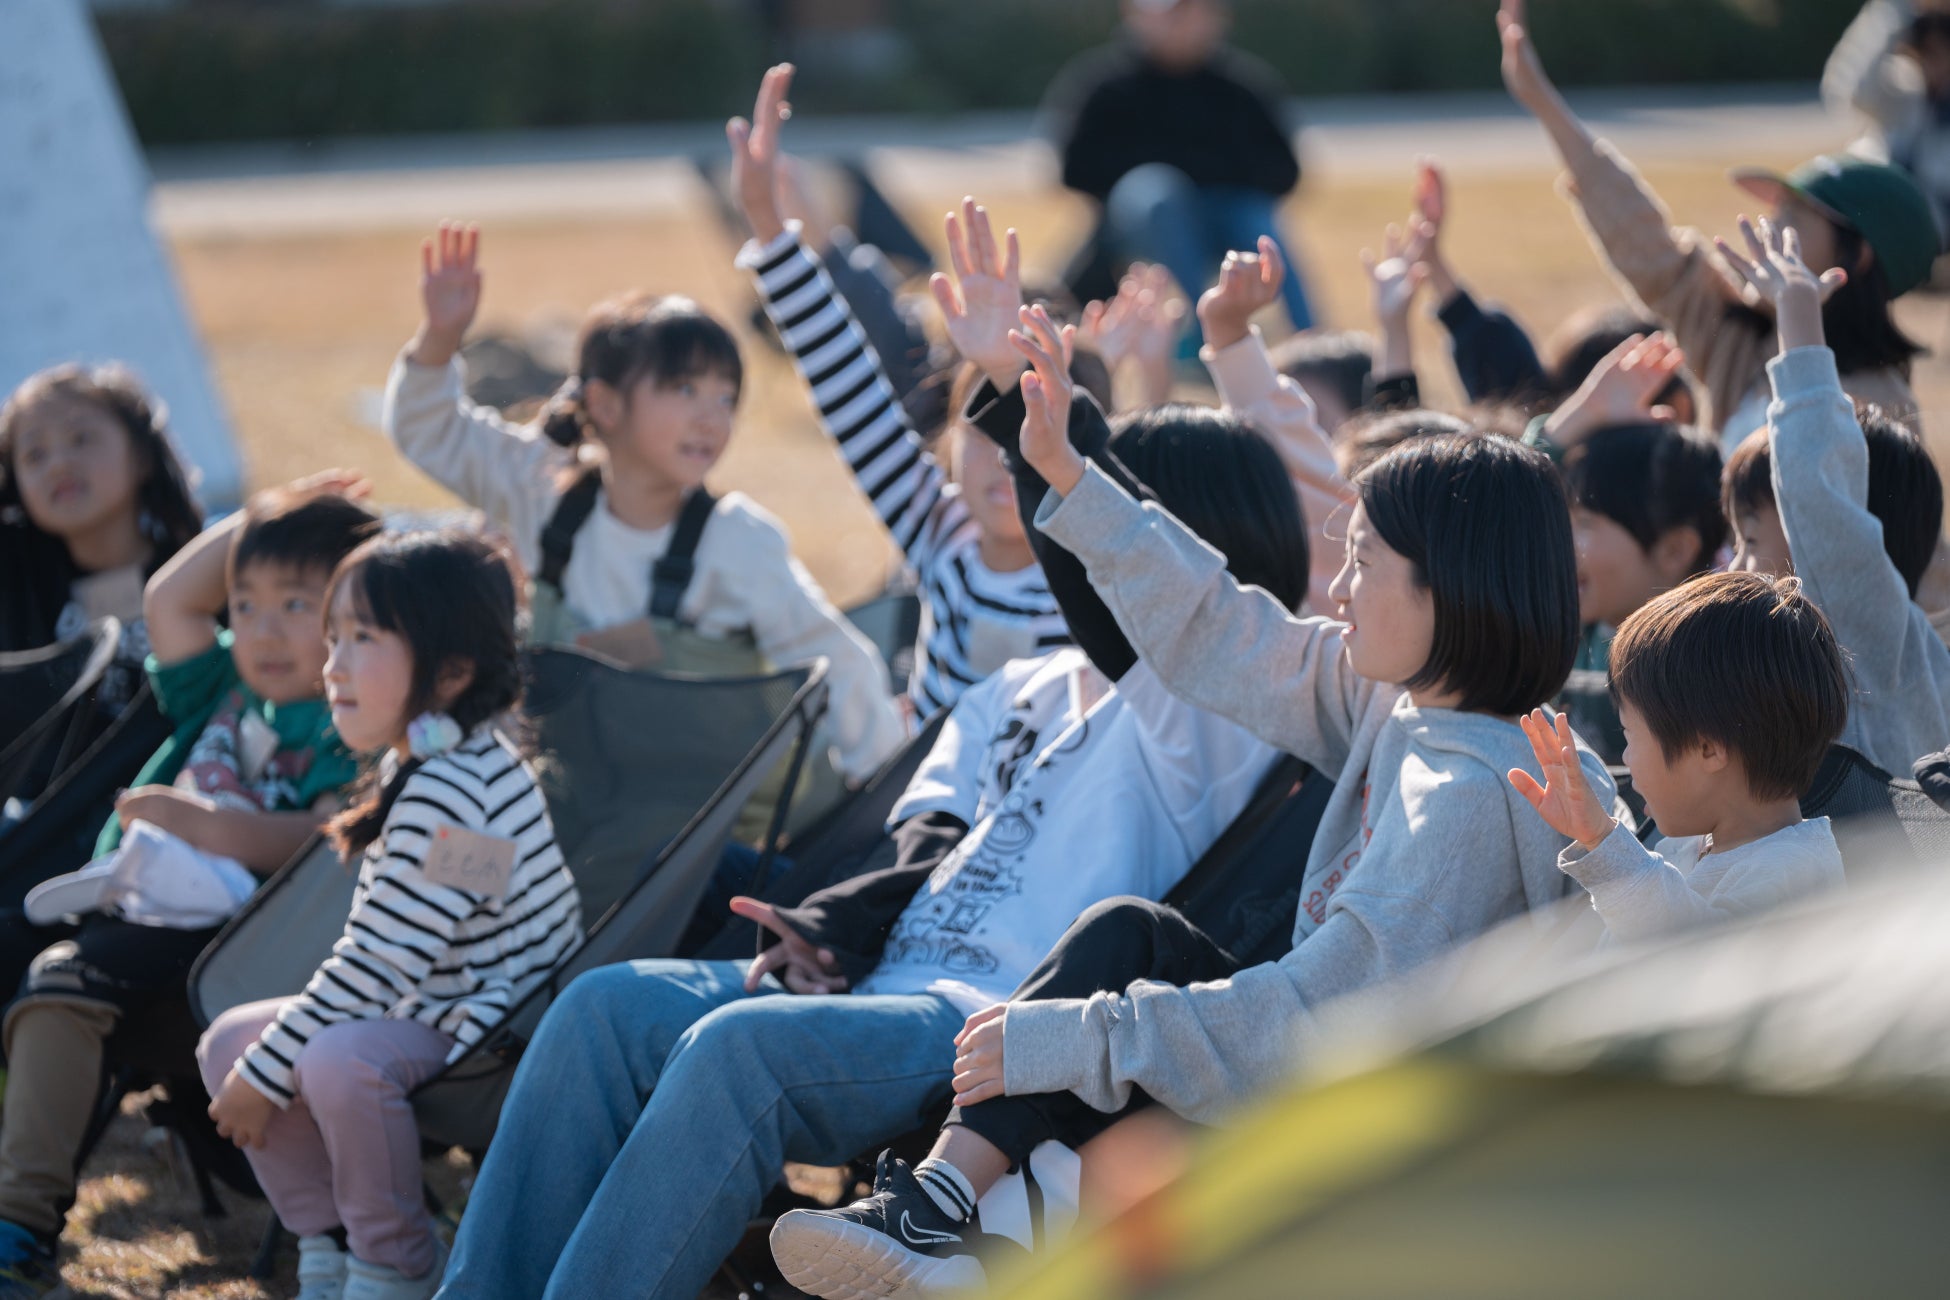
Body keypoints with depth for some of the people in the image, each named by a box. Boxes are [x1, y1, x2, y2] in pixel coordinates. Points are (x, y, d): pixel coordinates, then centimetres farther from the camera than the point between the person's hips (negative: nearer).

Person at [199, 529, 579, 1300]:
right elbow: (374, 954, 15)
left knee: (341, 1061, -36)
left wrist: (267, 1074, -20)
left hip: (498, 1024, -11)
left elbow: (378, 961, -27)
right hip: (426, 1001, 11)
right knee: (229, 1041, 6)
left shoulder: (451, 792, -26)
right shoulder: (412, 766, 8)